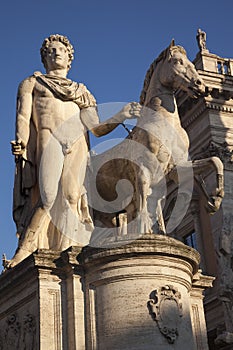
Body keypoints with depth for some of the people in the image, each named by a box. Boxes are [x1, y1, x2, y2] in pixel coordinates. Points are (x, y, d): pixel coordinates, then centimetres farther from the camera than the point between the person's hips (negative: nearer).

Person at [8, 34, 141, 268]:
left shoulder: (82, 92, 29)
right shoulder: (32, 83, 24)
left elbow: (97, 128, 19)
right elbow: (23, 116, 7)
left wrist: (122, 116, 6)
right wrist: (19, 143, -11)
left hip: (77, 144, 3)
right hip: (48, 138, -2)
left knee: (71, 197, -17)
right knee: (48, 197, -24)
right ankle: (25, 249, -21)